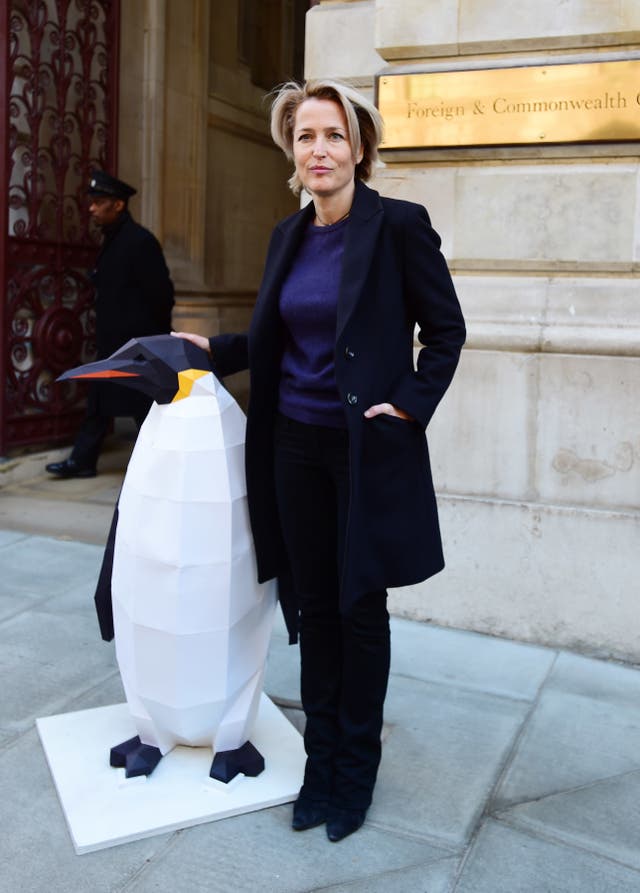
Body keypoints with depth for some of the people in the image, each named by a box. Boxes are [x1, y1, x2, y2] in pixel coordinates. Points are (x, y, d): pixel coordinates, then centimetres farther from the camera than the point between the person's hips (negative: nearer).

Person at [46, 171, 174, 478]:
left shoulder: (140, 241, -15)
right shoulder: (112, 240, 12)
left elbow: (161, 293, -17)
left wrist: (155, 338, -11)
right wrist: (104, 334, 14)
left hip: (137, 344, -9)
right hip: (113, 342, 9)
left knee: (144, 407, 1)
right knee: (99, 401, 13)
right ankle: (82, 461, 21)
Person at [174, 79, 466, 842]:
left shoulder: (398, 224, -8)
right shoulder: (289, 234, 10)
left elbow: (446, 330, -4)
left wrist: (408, 404, -13)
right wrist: (214, 349, 7)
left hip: (368, 448, -5)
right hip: (296, 445, 5)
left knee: (360, 608, 8)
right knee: (312, 605, 12)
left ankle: (356, 765, 27)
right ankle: (320, 757, 29)